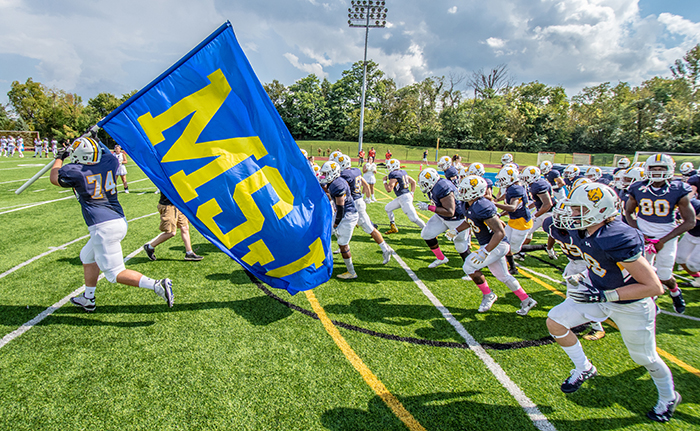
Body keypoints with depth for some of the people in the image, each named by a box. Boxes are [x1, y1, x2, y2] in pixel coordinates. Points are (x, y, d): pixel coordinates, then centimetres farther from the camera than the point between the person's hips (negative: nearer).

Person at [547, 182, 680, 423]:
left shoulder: (619, 240, -37)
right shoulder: (578, 230, -15)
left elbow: (655, 287, -31)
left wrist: (604, 295, -35)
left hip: (629, 305, -6)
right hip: (599, 293, 6)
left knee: (644, 357, 16)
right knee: (555, 322, -4)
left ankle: (668, 397, 48)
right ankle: (583, 369, 20)